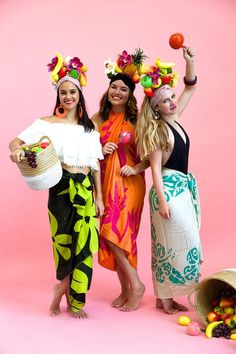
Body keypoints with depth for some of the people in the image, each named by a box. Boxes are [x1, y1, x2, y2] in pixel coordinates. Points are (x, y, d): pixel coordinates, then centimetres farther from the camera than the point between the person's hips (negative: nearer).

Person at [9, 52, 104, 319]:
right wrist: (16, 149, -30)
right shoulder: (47, 123, 1)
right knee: (63, 240, 1)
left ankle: (68, 294, 19)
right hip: (61, 187, -3)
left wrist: (99, 197, 8)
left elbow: (95, 166, 12)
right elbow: (16, 142, -6)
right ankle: (64, 287, 25)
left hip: (86, 190, 3)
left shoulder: (89, 129, 11)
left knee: (85, 243, 1)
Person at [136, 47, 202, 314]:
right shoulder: (157, 130, -12)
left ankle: (165, 296, 19)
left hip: (183, 187, 8)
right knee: (174, 242, -4)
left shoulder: (174, 119, 8)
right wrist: (162, 200, -19)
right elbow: (155, 167, -15)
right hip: (168, 189, -8)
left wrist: (190, 62, 5)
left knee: (172, 243, 11)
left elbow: (190, 88, 18)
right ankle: (163, 299, 7)